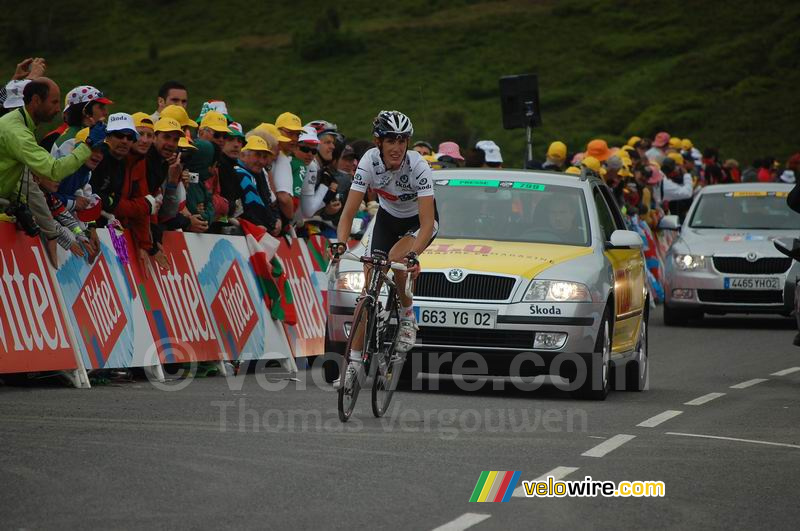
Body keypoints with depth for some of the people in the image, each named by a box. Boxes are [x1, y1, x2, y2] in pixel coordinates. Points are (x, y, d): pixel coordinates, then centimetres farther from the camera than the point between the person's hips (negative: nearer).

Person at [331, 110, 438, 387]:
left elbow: (427, 223, -36)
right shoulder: (370, 161, -26)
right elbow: (349, 211, -26)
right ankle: (355, 362, -1)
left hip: (419, 221, -3)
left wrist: (413, 255, -51)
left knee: (396, 259, -33)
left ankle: (408, 315, -6)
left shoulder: (418, 165, -33)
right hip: (388, 218, 3)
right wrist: (340, 243, -42)